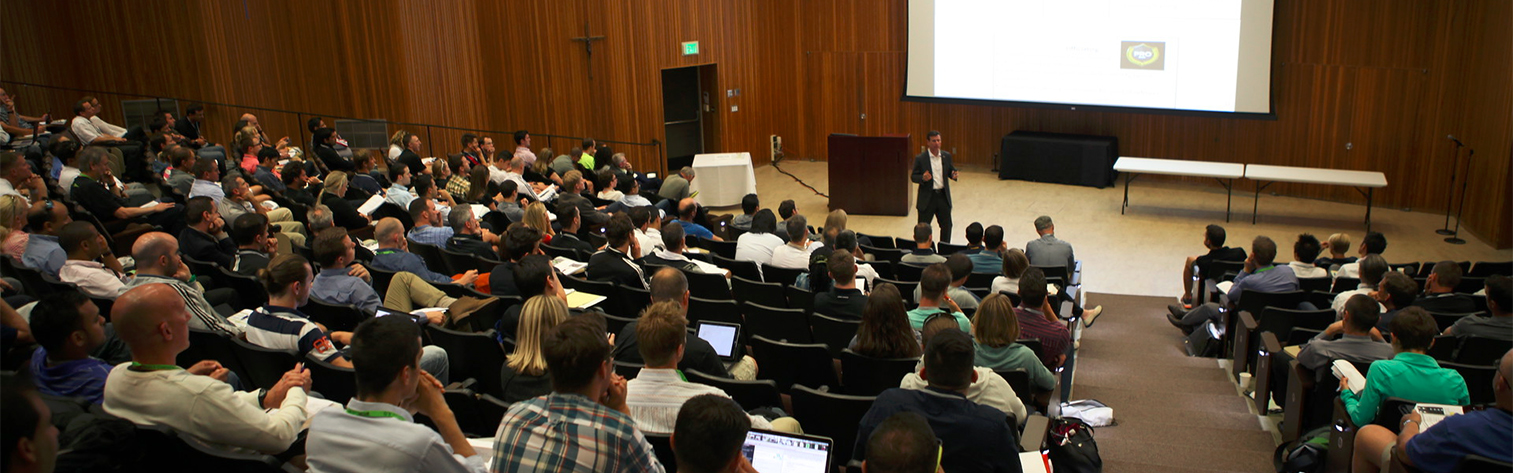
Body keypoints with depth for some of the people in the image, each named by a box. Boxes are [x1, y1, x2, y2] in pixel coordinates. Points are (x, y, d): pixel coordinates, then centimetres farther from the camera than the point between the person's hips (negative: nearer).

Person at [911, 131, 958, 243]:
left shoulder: (946, 156, 4)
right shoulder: (920, 159, -8)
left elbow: (950, 170, 13)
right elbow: (913, 177, -6)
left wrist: (954, 175, -10)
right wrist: (923, 178, -27)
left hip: (943, 196, 4)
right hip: (927, 197, -4)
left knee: (947, 225, 12)